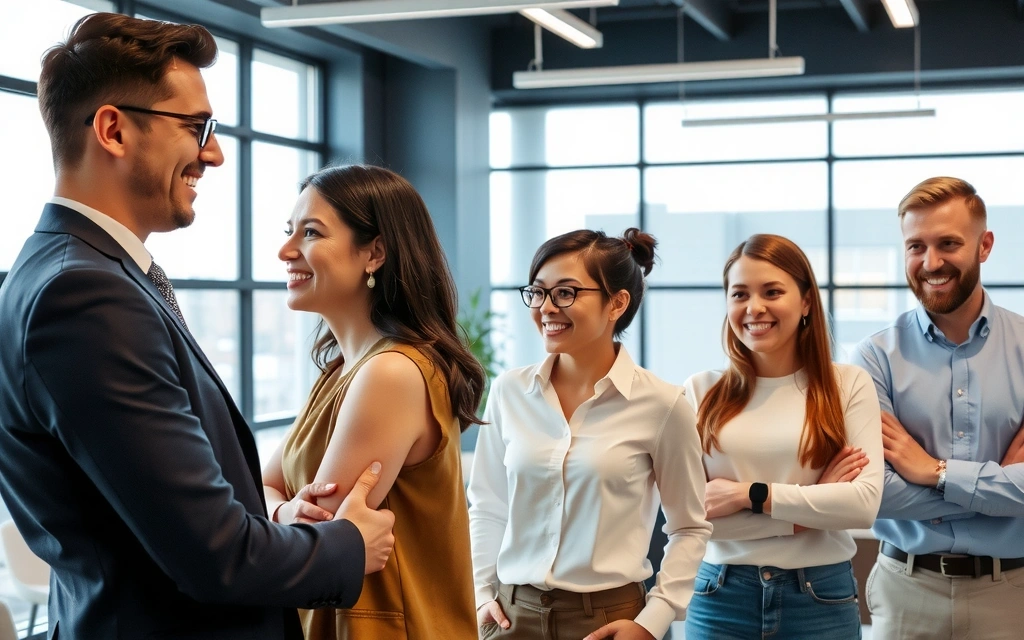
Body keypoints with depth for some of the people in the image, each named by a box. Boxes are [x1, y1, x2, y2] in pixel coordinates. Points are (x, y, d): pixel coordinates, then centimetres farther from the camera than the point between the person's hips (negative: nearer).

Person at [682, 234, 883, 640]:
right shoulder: (701, 392, -1)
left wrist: (749, 495, -12)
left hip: (822, 599, 0)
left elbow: (864, 503, -11)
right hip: (721, 598, 0)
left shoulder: (849, 385, -2)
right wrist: (813, 502, -11)